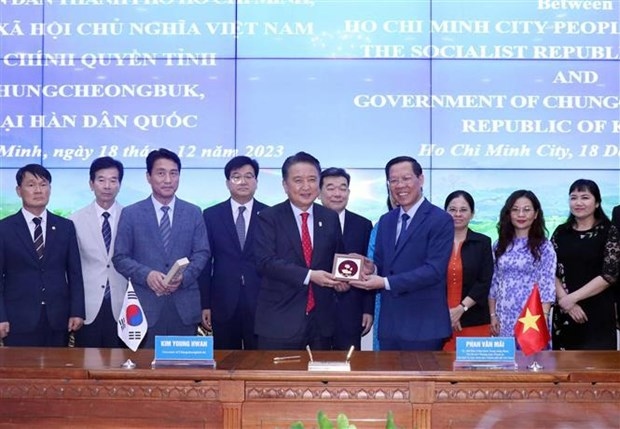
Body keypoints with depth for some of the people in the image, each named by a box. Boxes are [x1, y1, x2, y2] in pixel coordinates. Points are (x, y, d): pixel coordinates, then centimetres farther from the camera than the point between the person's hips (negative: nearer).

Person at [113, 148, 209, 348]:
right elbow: (120, 258, 3)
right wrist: (146, 274, -14)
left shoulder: (193, 213, 10)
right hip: (146, 306, -1)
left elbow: (202, 253, 7)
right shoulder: (130, 214, 5)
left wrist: (183, 276, -12)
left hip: (184, 307, 2)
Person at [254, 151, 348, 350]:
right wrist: (309, 275, -22)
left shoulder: (330, 218, 9)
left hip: (322, 319, 4)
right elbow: (265, 261, -13)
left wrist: (340, 278, -5)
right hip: (280, 319, -3)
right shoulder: (269, 218, -3)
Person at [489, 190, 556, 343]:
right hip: (503, 320, 3)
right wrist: (493, 315, 4)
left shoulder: (544, 247, -2)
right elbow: (493, 283, 10)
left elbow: (547, 286, -7)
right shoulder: (500, 245, 9)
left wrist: (542, 320, -15)